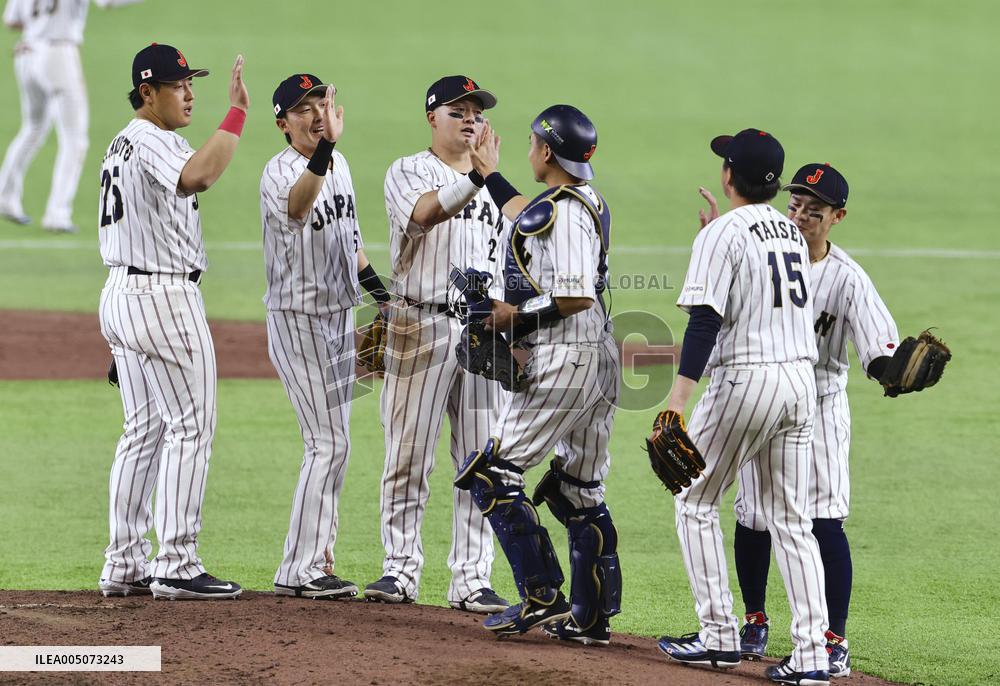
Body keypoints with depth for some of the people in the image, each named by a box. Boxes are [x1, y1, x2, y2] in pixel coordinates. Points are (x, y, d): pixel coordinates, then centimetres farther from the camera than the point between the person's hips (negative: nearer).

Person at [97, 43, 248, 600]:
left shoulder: (123, 143, 17)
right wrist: (237, 113, -32)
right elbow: (197, 177, -37)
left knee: (145, 428, 12)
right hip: (164, 296, -10)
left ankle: (125, 564, 13)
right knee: (191, 426, -6)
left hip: (122, 295, 10)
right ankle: (177, 565, -8)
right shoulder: (153, 142, -16)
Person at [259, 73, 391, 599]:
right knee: (328, 443, -12)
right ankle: (298, 571, -8)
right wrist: (324, 147, -57)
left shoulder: (338, 163, 8)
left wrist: (381, 293, 21)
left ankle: (316, 561, 19)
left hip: (339, 317, 9)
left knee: (332, 445, 12)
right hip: (298, 319, -9)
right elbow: (297, 207, -44)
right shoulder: (280, 172, -19)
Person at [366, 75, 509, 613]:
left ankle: (471, 579, 5)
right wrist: (475, 178, -35)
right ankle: (401, 570, 5)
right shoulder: (409, 172, 1)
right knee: (409, 456, -2)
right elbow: (426, 212, -22)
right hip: (421, 325, -5)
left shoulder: (490, 184, 18)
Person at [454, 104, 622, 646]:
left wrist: (517, 315, -13)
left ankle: (541, 595, -9)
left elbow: (576, 298, -24)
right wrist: (489, 175, 44)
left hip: (563, 361, -10)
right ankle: (591, 617, 15)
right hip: (599, 360, 10)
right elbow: (530, 222, 36)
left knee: (492, 472, -5)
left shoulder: (562, 210, -16)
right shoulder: (588, 202, 14)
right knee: (579, 490, 13)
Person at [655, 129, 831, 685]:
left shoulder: (724, 234, -9)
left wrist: (679, 397, -23)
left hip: (746, 378, -6)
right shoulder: (793, 232, 13)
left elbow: (705, 321, -18)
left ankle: (720, 635, 7)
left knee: (695, 500, 10)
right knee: (791, 519, 7)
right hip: (802, 378, 7)